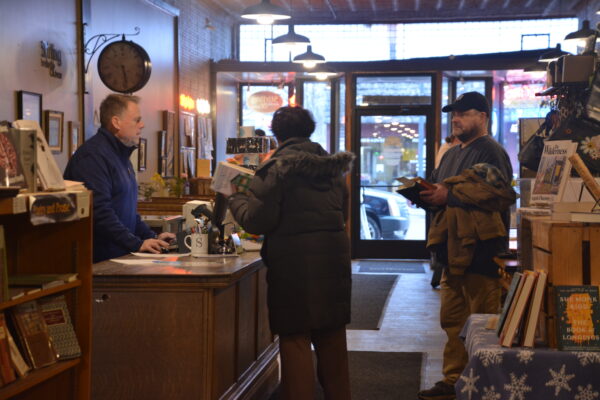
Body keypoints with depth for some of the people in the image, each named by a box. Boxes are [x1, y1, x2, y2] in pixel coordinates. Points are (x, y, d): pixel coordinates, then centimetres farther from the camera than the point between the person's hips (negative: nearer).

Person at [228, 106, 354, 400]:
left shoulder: (276, 167, -9)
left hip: (294, 262, -6)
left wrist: (235, 199, 6)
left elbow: (257, 221, -11)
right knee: (332, 337, 16)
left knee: (295, 338, 2)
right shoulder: (332, 166, 10)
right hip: (334, 256, 6)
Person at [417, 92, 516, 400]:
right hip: (453, 250, 10)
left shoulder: (491, 151, -9)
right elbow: (439, 186, 29)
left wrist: (450, 194, -20)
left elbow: (501, 192, -23)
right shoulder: (451, 155, 21)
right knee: (452, 320, 14)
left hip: (480, 251, -9)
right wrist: (427, 194, 5)